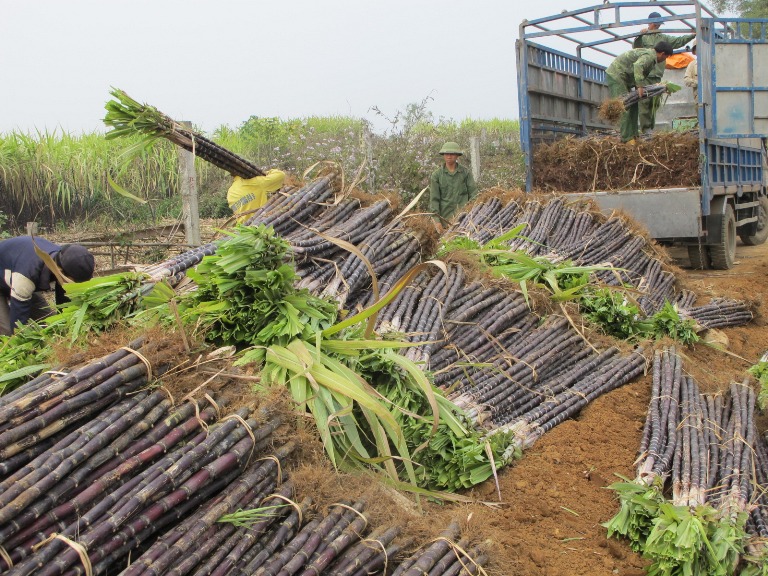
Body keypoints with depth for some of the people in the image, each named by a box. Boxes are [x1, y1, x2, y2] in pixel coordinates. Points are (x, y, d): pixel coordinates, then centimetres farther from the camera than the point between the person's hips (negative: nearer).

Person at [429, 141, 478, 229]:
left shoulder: (466, 172, 7)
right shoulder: (436, 175, 5)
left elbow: (473, 194, 6)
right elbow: (434, 199, 3)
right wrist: (437, 220, -5)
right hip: (446, 217, 0)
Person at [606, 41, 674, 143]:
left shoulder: (648, 52, 18)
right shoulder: (650, 56, -15)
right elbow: (638, 66, -34)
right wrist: (639, 86, -37)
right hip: (616, 76, -11)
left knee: (633, 106, 12)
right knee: (624, 108, -13)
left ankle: (634, 135, 14)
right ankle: (627, 138, -14)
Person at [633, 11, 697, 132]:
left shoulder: (663, 38, 20)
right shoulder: (643, 37, 3)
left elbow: (678, 41, 13)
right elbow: (635, 48, -12)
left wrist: (693, 35, 0)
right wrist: (639, 36, -29)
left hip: (657, 76, 6)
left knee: (655, 103, 6)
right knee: (644, 102, -9)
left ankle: (651, 128, 11)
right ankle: (645, 128, -9)